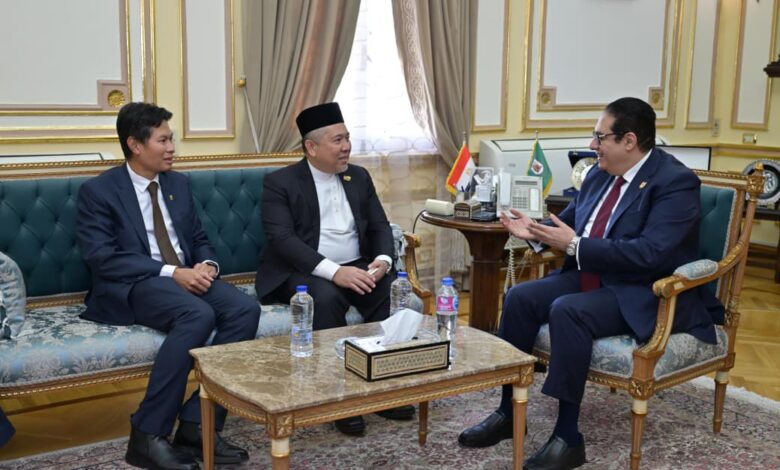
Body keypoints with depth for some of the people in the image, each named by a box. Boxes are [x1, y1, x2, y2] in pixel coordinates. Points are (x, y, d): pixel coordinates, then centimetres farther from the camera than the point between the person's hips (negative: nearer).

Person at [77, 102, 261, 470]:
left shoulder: (179, 184, 16)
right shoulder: (98, 190, -2)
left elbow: (199, 239, 19)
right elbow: (101, 258, -13)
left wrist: (206, 265, -6)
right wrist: (171, 272, -22)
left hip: (188, 277, 6)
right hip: (132, 287, -6)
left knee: (245, 309, -23)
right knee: (198, 315, -36)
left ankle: (197, 422, -19)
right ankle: (148, 433, -25)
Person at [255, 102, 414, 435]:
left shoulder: (359, 177, 11)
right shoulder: (280, 183, -5)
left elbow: (380, 227, 9)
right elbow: (282, 239, -17)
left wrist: (383, 260, -15)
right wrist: (333, 271, -30)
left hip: (356, 268, 5)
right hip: (302, 272, -4)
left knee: (387, 290, -25)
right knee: (327, 297, -35)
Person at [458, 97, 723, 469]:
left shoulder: (675, 182, -17)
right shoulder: (601, 173, 8)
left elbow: (649, 255, -28)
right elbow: (569, 221, 21)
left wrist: (574, 244, -26)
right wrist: (535, 231, -1)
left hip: (647, 294, -8)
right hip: (591, 277, 8)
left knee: (567, 311, -32)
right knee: (520, 298, -10)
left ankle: (568, 438, -21)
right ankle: (508, 412, 0)